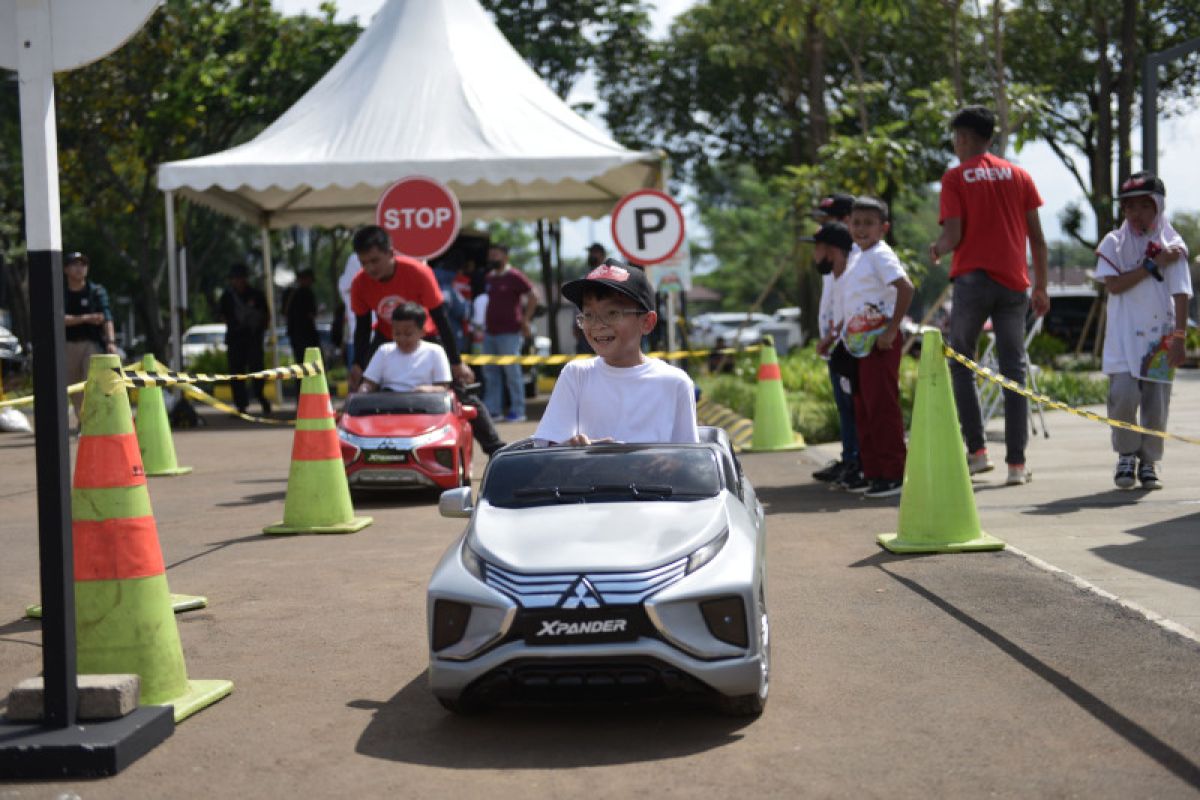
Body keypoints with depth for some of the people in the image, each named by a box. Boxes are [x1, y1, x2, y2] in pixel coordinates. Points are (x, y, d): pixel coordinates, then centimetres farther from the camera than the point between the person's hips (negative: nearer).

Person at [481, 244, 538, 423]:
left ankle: (518, 411, -2)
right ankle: (492, 408, 12)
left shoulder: (514, 277, -6)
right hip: (490, 332, 8)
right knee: (490, 371, 8)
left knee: (512, 372, -6)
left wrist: (525, 321, -11)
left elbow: (533, 297, -9)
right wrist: (485, 324, 16)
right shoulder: (490, 277, 15)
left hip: (509, 333, -8)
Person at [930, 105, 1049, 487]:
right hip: (1013, 282, 3)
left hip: (972, 280, -3)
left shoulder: (955, 177, 0)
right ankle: (1017, 463, 1)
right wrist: (1041, 288, 13)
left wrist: (936, 250, 14)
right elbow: (1037, 238, 7)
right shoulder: (1019, 175, 10)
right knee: (1014, 370, 4)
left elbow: (953, 237, -8)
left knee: (961, 363, 11)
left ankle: (976, 451, 2)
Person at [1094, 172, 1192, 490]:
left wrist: (1179, 337, -11)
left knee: (1157, 403, 1)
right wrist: (1152, 265, -11)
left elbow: (1181, 295, -2)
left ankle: (1148, 463, 16)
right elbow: (1114, 284, -9)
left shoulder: (1172, 246, 3)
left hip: (1160, 337, 1)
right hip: (1124, 336, -1)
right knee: (1124, 396, -13)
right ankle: (1127, 455, 9)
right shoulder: (1114, 243, 4)